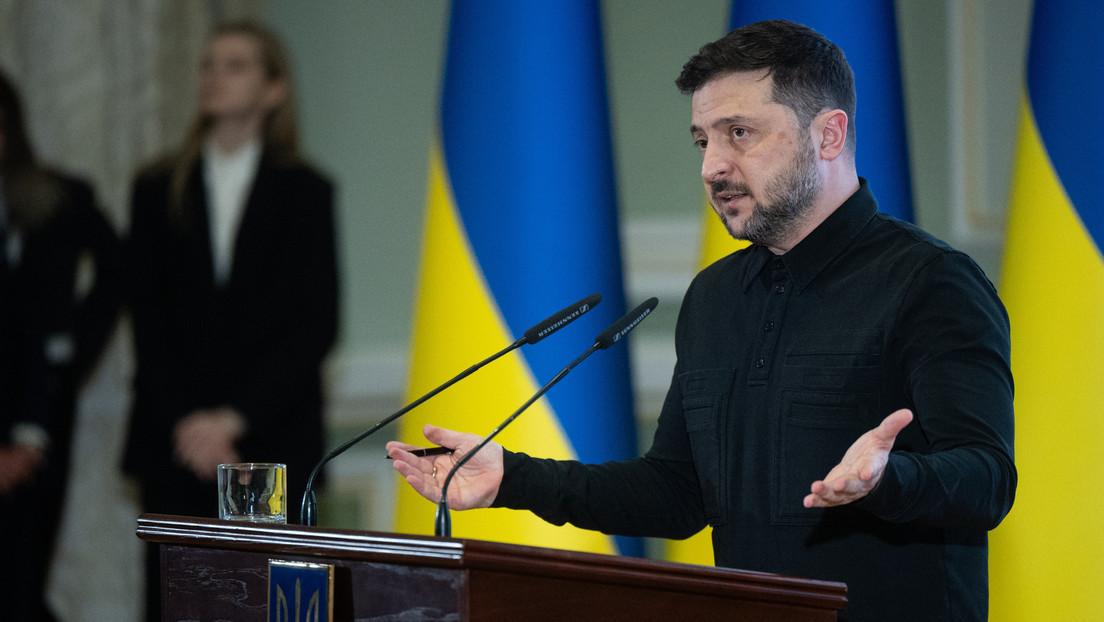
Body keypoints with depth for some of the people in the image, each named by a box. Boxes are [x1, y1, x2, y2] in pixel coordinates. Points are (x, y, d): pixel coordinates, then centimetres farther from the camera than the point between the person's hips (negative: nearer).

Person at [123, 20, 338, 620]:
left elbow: (317, 323, 0)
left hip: (270, 439, -2)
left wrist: (235, 419, -9)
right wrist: (184, 424, -8)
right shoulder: (159, 190, 11)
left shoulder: (304, 192, 6)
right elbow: (147, 317, 5)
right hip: (175, 442, 2)